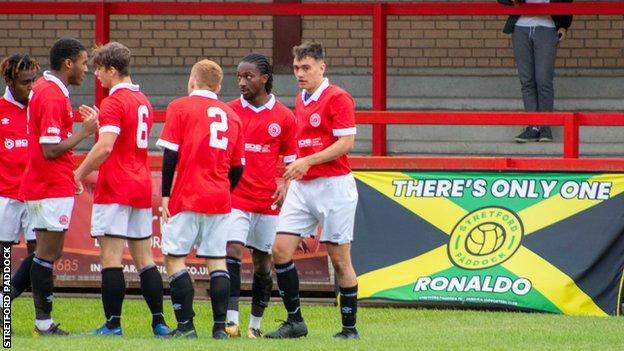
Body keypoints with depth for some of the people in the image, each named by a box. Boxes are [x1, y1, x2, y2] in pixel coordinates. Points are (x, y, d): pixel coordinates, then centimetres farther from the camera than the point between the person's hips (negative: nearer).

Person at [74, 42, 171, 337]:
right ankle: (159, 322, 7)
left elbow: (105, 147, -22)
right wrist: (97, 123, 21)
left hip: (115, 190, -8)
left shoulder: (113, 103, -12)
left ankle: (113, 325, -9)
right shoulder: (143, 102, 14)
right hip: (142, 187, 8)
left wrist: (79, 174, -13)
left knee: (111, 258, -7)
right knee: (144, 259, 10)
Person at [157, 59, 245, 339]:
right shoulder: (231, 115, 13)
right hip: (220, 200, 4)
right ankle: (220, 326, 1)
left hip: (187, 197, -4)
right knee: (217, 261, 6)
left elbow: (170, 155, -7)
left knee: (175, 258, 1)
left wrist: (165, 195, -4)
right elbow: (237, 167, 14)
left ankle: (185, 325, -8)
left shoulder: (180, 107, 0)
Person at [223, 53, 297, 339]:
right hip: (235, 197, -1)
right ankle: (231, 320, -20)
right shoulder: (229, 111, 2)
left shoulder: (284, 117, 2)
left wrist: (285, 186, -7)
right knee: (232, 253, -16)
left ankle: (256, 324, 20)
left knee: (263, 261, 8)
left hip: (268, 201, 1)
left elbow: (291, 160, 10)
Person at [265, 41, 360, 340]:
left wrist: (307, 162, -20)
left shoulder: (338, 98, -9)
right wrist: (291, 177, 19)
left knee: (339, 257, -2)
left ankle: (349, 327, 7)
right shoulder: (300, 101, 15)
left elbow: (346, 142, -16)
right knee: (280, 249, -4)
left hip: (333, 185, -7)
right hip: (302, 186, 7)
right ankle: (295, 321, 4)